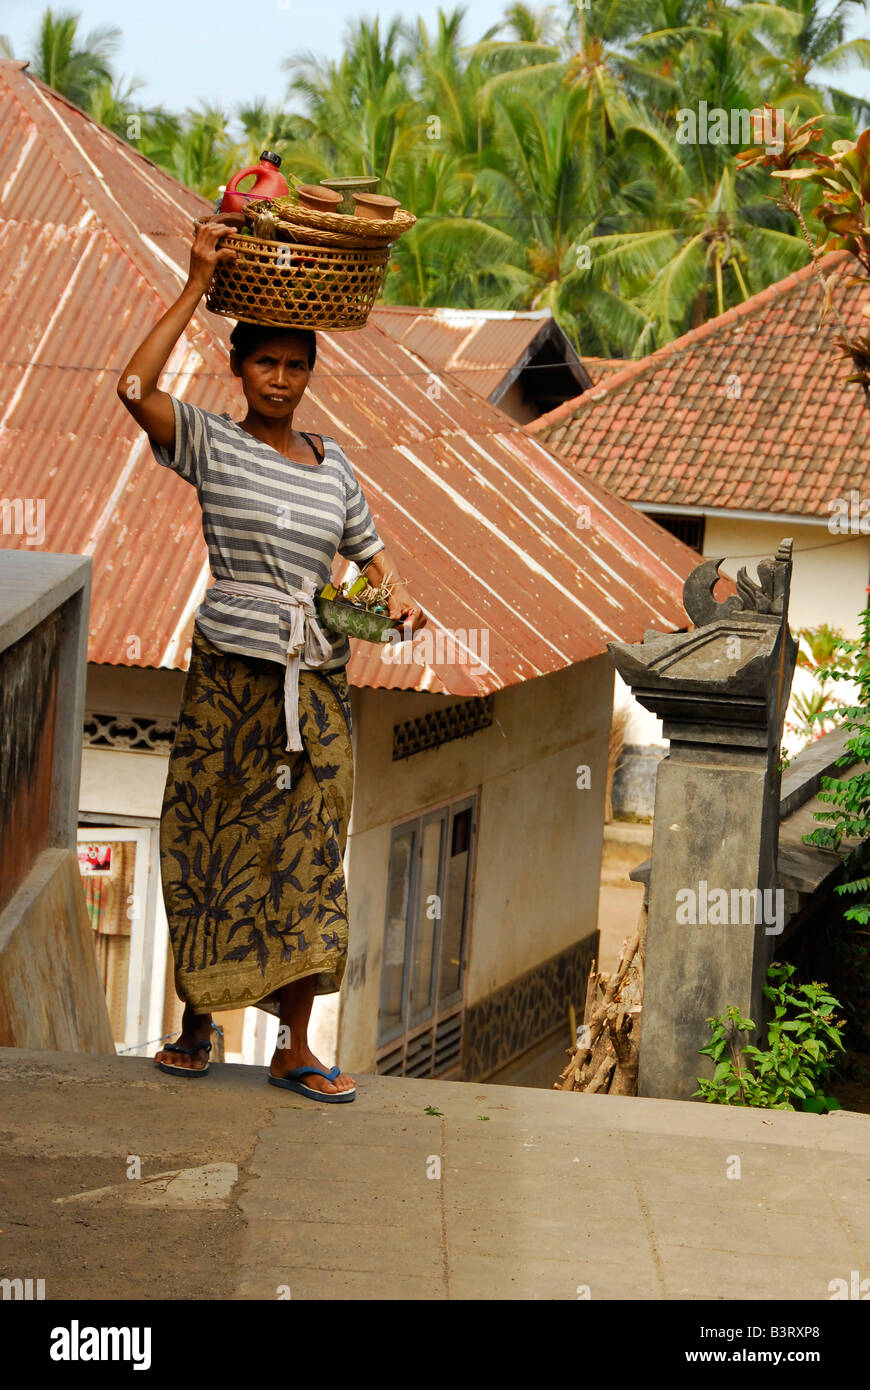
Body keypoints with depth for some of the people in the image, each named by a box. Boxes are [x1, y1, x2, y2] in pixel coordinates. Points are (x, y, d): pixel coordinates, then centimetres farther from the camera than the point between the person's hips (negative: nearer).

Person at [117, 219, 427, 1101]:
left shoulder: (333, 464, 13)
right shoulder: (210, 446, -1)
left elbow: (368, 549, 22)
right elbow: (135, 388, -19)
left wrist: (399, 598, 0)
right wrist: (198, 284, -16)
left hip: (318, 678, 3)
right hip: (231, 670, -3)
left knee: (305, 854, 0)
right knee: (214, 842, 1)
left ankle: (294, 1047, 3)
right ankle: (196, 1021, 15)